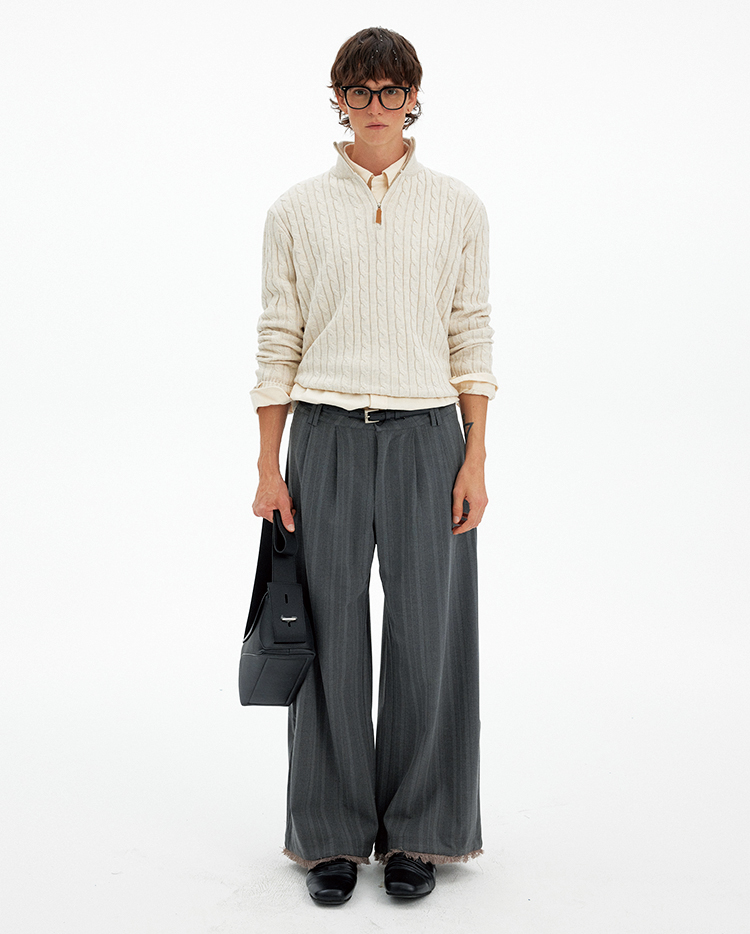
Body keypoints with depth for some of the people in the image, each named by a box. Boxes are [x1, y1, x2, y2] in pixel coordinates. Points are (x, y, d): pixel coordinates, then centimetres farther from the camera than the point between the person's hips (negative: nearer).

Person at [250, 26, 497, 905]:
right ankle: (335, 834, 21)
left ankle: (415, 832, 22)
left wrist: (475, 460, -2)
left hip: (426, 437, 0)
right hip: (327, 438, 0)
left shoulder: (458, 206, 6)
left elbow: (471, 336, 5)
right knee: (332, 639, 4)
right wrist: (269, 467, 0)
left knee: (426, 637, 3)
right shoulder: (296, 209, 5)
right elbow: (278, 340, 4)